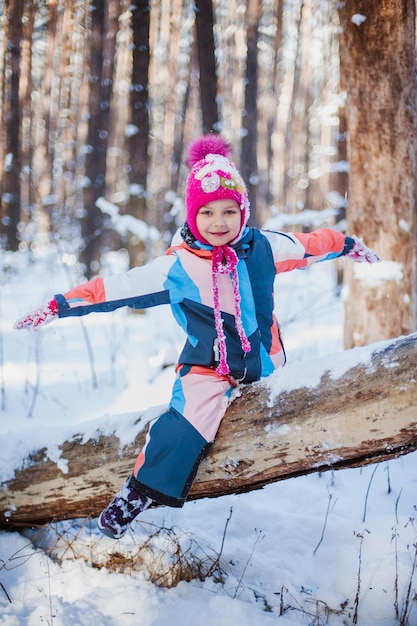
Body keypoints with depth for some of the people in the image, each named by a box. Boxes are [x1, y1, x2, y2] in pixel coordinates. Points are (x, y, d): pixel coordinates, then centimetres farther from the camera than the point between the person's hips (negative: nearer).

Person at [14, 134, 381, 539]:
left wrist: (349, 246, 26)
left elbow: (310, 244, 12)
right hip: (208, 369, -5)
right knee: (188, 421, -21)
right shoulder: (177, 268, -13)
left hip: (264, 362, 5)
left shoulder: (263, 247, -6)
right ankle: (138, 492, -12)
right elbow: (114, 288, -13)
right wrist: (60, 307, -15)